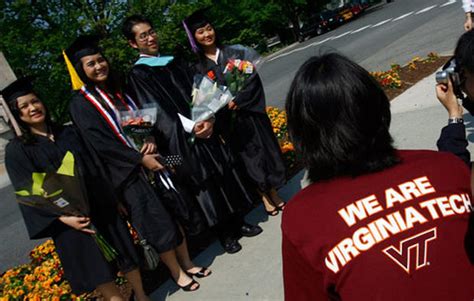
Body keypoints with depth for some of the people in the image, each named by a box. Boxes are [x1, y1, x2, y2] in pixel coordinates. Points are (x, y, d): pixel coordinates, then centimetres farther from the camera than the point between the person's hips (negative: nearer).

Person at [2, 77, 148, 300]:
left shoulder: (69, 132, 7)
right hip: (69, 215, -4)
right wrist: (62, 217, -19)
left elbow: (93, 167, 11)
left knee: (125, 250, 10)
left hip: (99, 205, 4)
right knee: (97, 268, 4)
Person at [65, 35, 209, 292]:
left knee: (174, 213, 9)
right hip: (127, 172, -6)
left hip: (151, 159, 6)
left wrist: (150, 141, -11)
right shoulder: (80, 104, -8)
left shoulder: (118, 89, 11)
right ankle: (176, 272, 19)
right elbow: (99, 142, -16)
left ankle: (187, 263, 26)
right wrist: (140, 159, -19)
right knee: (159, 224, 0)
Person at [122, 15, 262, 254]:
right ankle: (225, 235, 18)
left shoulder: (174, 62, 13)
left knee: (225, 177, 11)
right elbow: (158, 111, -14)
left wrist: (207, 119, -13)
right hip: (181, 140, -5)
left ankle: (238, 223, 27)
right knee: (204, 186, 2)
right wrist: (191, 127, -23)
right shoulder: (138, 75, -4)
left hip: (205, 129, 5)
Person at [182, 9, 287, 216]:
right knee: (248, 158, 7)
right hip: (228, 121, -1)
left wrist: (237, 100, -15)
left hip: (249, 112, 1)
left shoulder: (235, 52, 3)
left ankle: (273, 193, 23)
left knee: (264, 150, 6)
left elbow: (252, 78, -4)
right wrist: (224, 105, -14)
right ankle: (264, 197, 22)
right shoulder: (198, 68, 0)